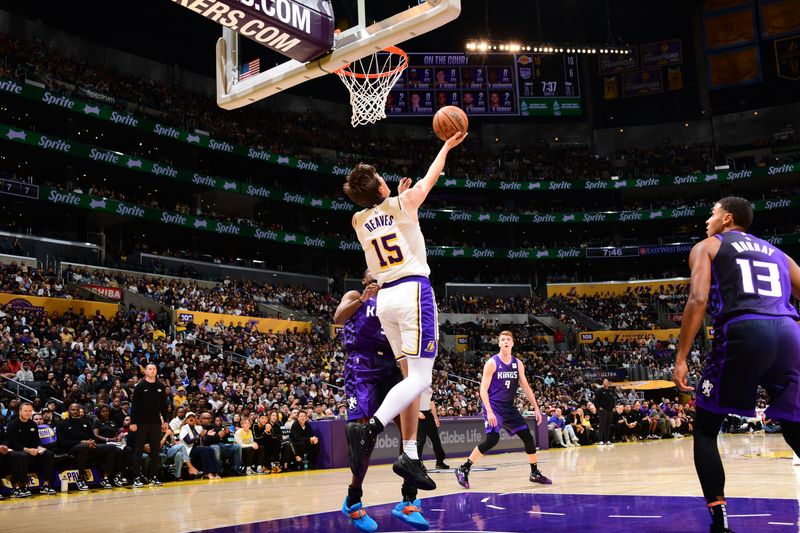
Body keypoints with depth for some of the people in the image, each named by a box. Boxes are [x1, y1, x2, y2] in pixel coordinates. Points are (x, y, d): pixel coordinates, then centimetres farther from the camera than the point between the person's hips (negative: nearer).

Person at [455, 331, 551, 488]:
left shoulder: (518, 363, 6)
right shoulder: (492, 363, -11)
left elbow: (526, 387, 13)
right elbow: (483, 389, -14)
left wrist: (536, 408, 9)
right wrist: (489, 411, -24)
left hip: (509, 407, 6)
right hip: (493, 406, -6)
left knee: (528, 436, 3)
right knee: (492, 439, -22)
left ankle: (535, 473, 19)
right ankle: (463, 469, -13)